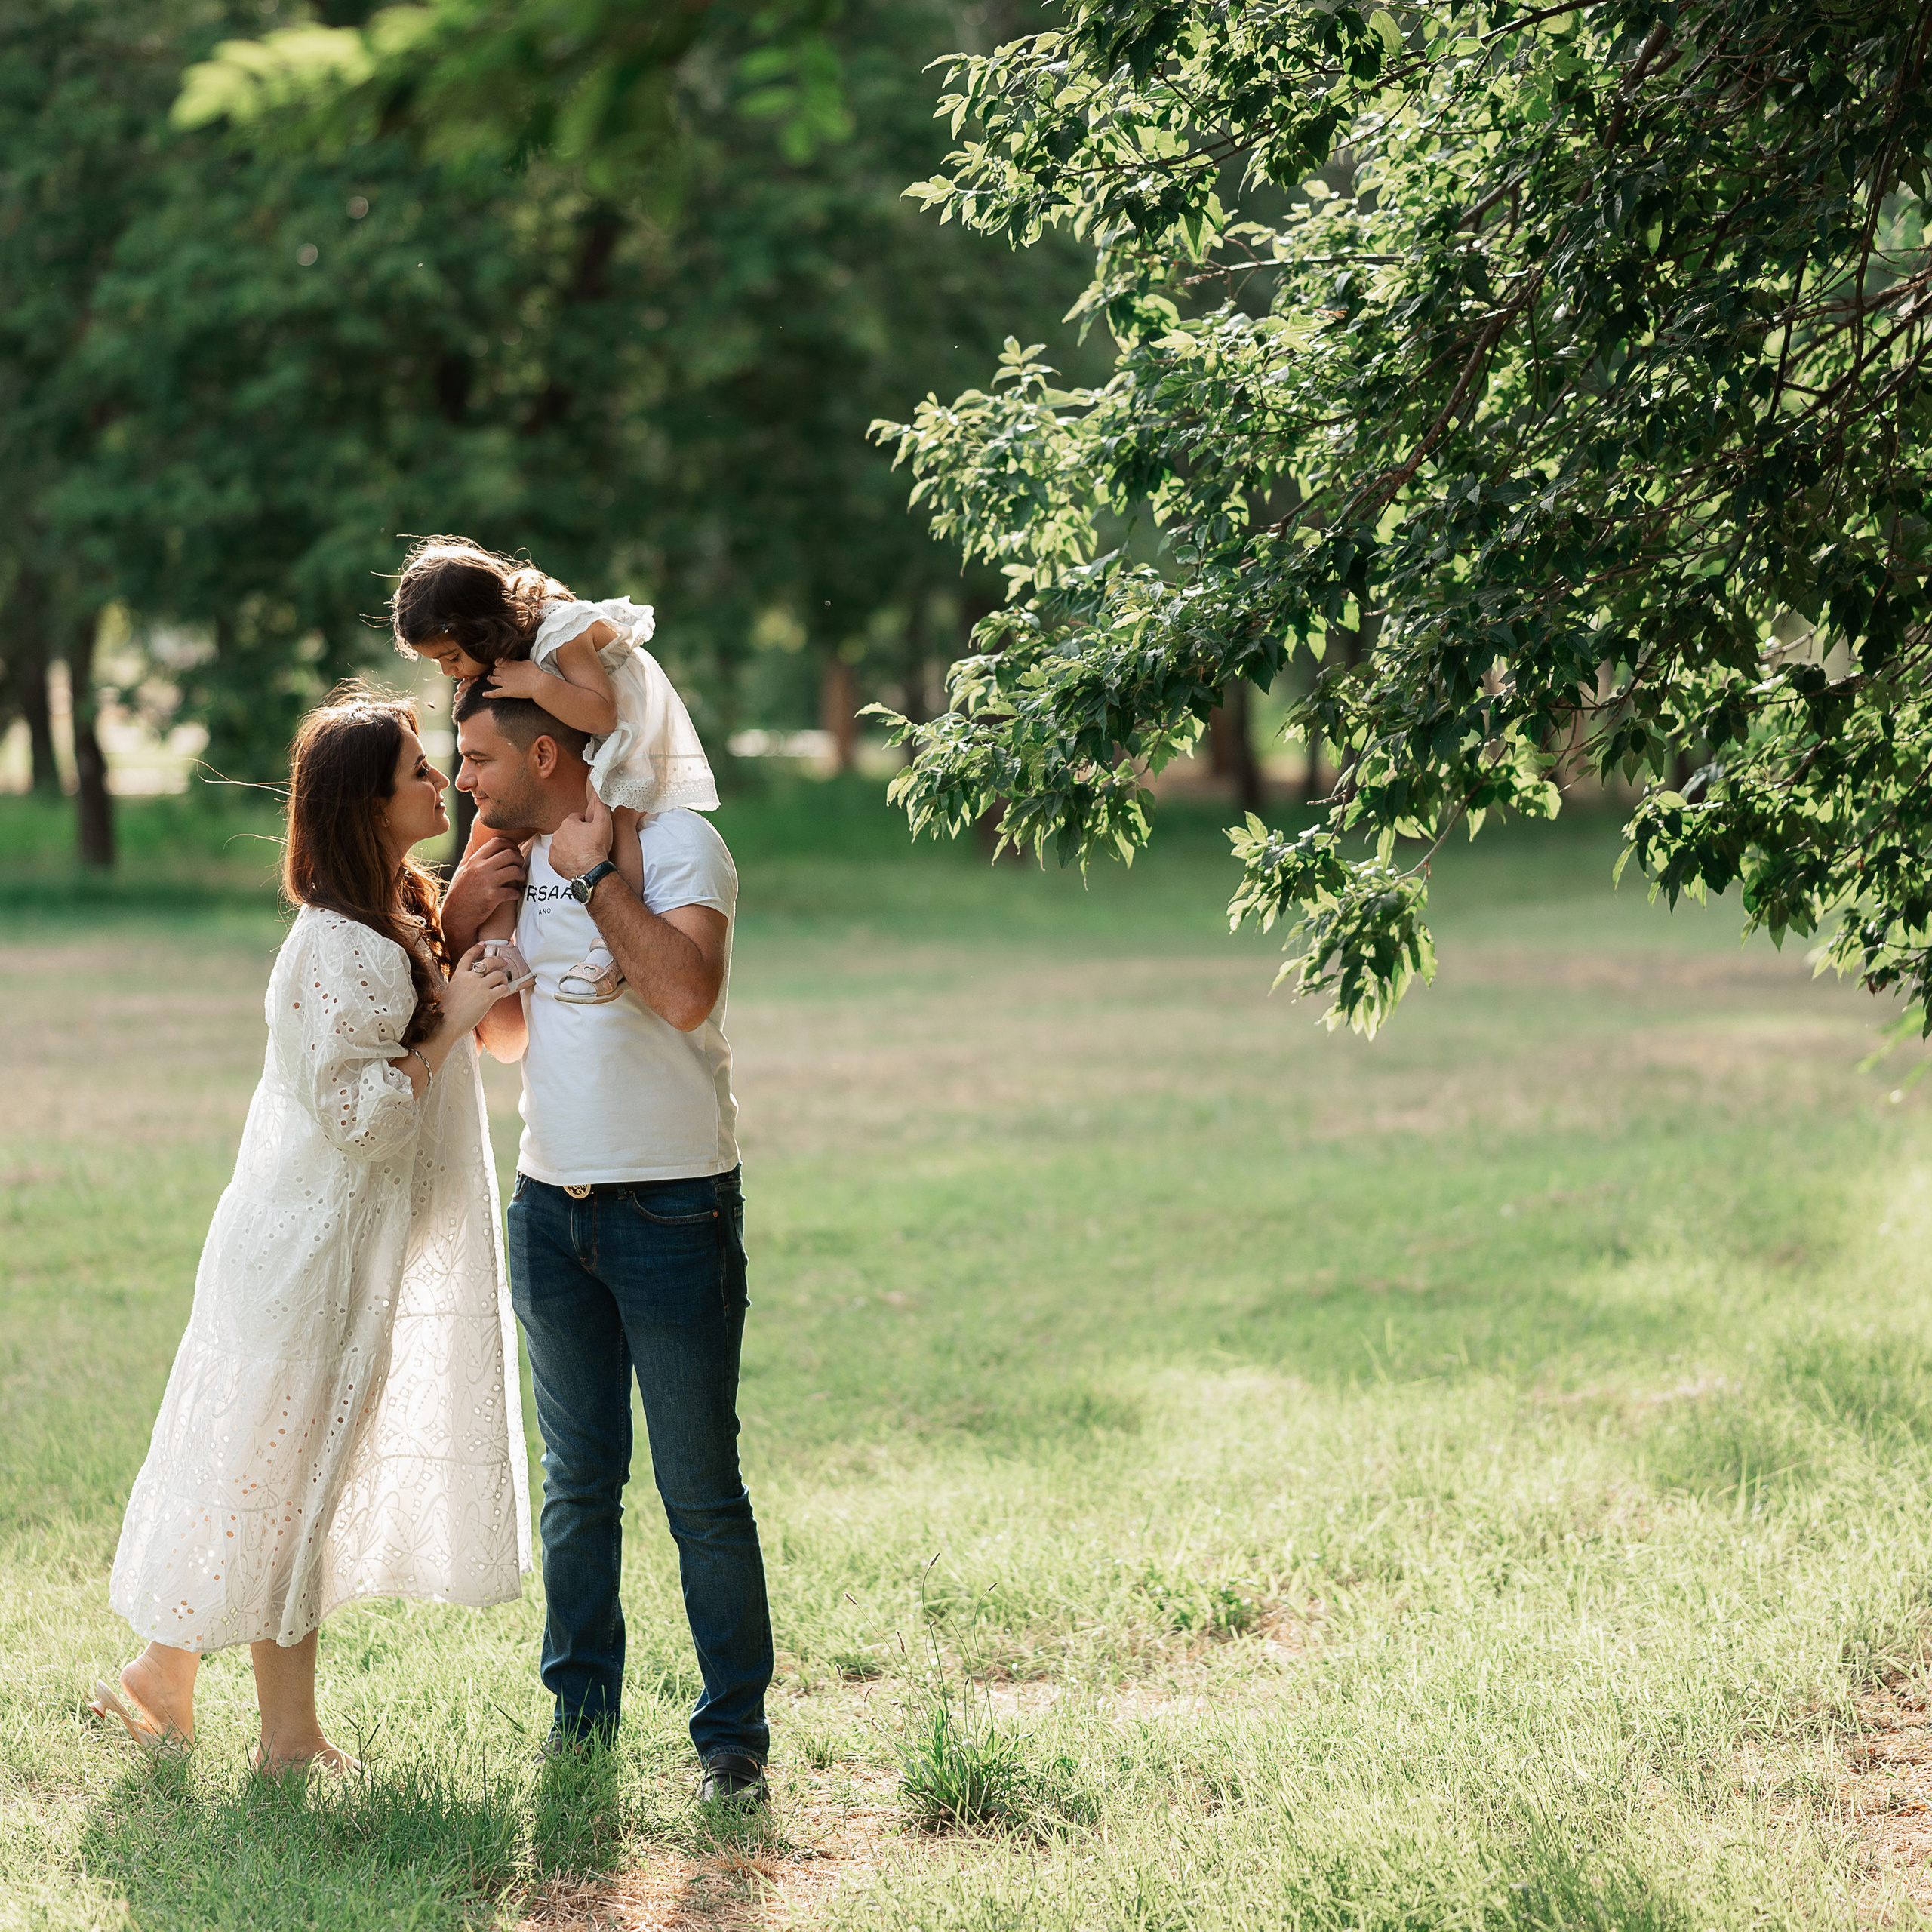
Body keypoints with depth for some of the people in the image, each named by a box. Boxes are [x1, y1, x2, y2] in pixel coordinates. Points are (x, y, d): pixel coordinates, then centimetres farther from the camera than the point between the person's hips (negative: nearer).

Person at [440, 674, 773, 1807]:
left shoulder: (676, 845, -9)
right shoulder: (517, 866, 12)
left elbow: (686, 992, -26)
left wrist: (595, 873, -19)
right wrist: (460, 932, 5)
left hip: (674, 1210, -6)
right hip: (552, 1204, 6)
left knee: (701, 1490, -3)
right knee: (579, 1480, 11)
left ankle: (735, 1732, 6)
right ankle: (581, 1707, 21)